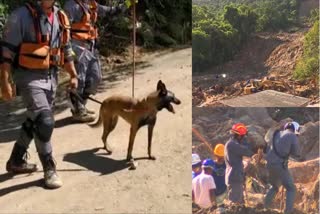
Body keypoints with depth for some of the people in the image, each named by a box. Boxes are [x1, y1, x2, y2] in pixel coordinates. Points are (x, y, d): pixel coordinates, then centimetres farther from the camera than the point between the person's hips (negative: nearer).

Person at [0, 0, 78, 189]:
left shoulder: (61, 17, 6)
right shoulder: (22, 15, -13)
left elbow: (66, 49, 16)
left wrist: (73, 75, 15)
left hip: (51, 76, 7)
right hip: (29, 76, -7)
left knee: (35, 121, 17)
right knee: (45, 121, -14)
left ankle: (17, 161, 36)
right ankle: (50, 169, 4)